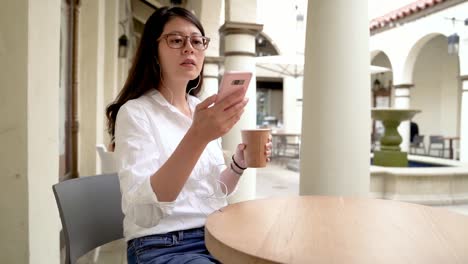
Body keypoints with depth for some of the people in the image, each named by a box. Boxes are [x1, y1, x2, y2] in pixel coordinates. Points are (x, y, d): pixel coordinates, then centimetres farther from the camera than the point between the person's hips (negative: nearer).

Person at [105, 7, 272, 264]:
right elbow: (143, 213, -25)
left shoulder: (204, 110, 8)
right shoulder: (135, 112, -11)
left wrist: (239, 163, -5)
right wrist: (197, 137, -36)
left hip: (216, 236, 6)